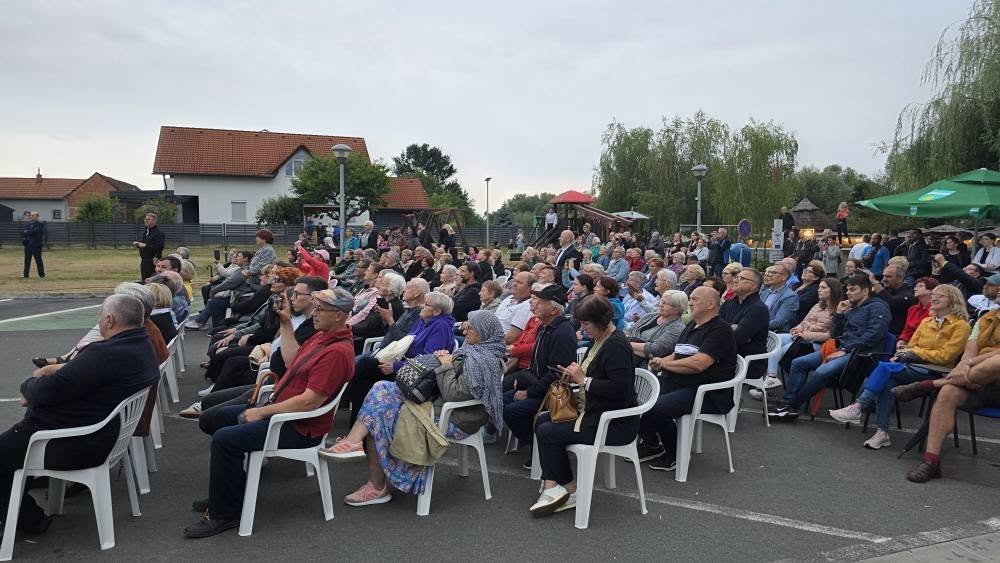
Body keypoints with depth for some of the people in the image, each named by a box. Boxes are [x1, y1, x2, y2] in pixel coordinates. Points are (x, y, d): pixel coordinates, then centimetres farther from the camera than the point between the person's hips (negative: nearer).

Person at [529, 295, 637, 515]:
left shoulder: (617, 346, -20)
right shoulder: (600, 340, 10)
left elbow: (620, 388, -29)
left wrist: (583, 380, -21)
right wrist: (576, 374, 3)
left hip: (617, 424, -11)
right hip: (596, 413, 11)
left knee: (547, 432, -11)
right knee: (542, 420, 8)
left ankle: (568, 489, 6)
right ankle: (553, 486, 3)